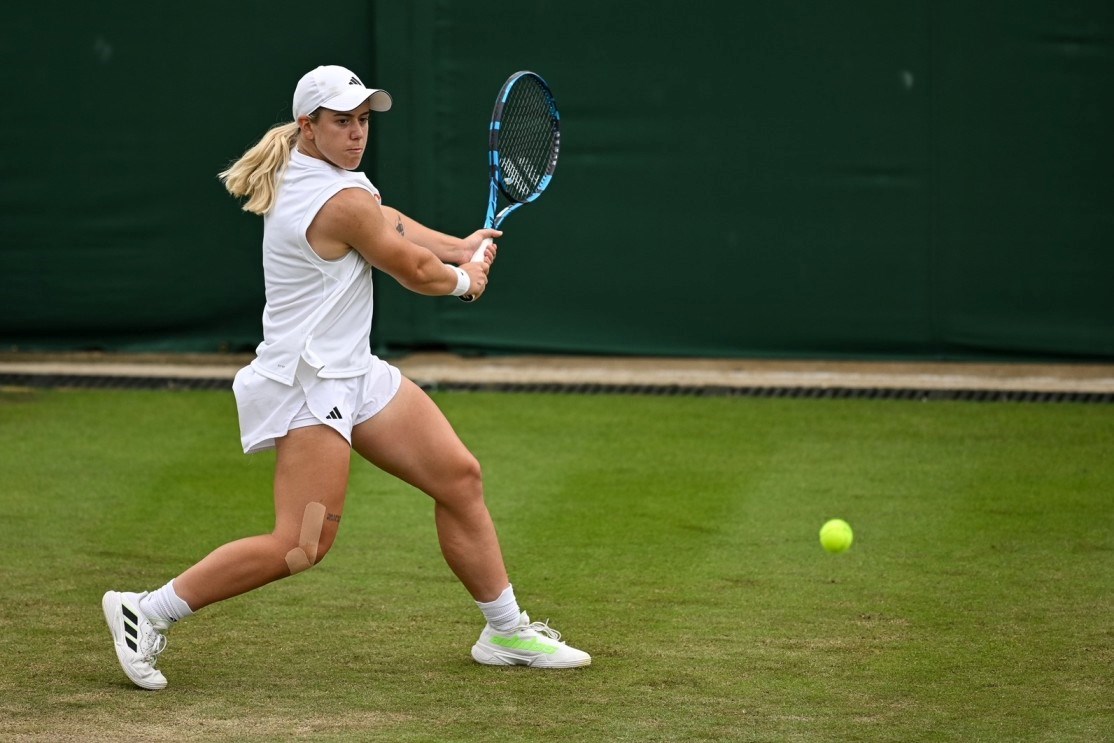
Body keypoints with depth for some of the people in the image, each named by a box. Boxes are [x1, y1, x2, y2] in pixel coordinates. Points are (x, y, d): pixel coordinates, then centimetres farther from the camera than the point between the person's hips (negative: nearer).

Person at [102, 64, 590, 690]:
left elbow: (390, 225, 24)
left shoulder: (304, 171, 8)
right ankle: (147, 612, -5)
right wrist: (464, 280, 13)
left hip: (354, 372, 11)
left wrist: (461, 249, 18)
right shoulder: (343, 203, -20)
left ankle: (508, 632, 20)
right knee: (303, 545, -15)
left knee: (460, 478, 11)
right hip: (310, 383, -11)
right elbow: (417, 273, -7)